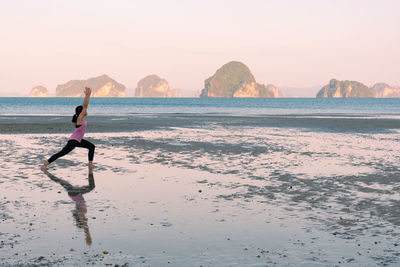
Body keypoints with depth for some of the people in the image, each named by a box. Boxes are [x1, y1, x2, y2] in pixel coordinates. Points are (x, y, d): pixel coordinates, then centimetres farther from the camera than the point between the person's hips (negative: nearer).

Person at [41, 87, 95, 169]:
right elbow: (85, 106, -24)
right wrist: (87, 95, -24)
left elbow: (84, 105, 7)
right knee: (61, 153, -9)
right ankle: (45, 164, -6)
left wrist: (88, 95, 3)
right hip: (73, 141, -10)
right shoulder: (80, 118, -18)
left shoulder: (81, 118, 4)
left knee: (92, 147, 14)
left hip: (78, 140, 10)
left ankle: (90, 164, 13)